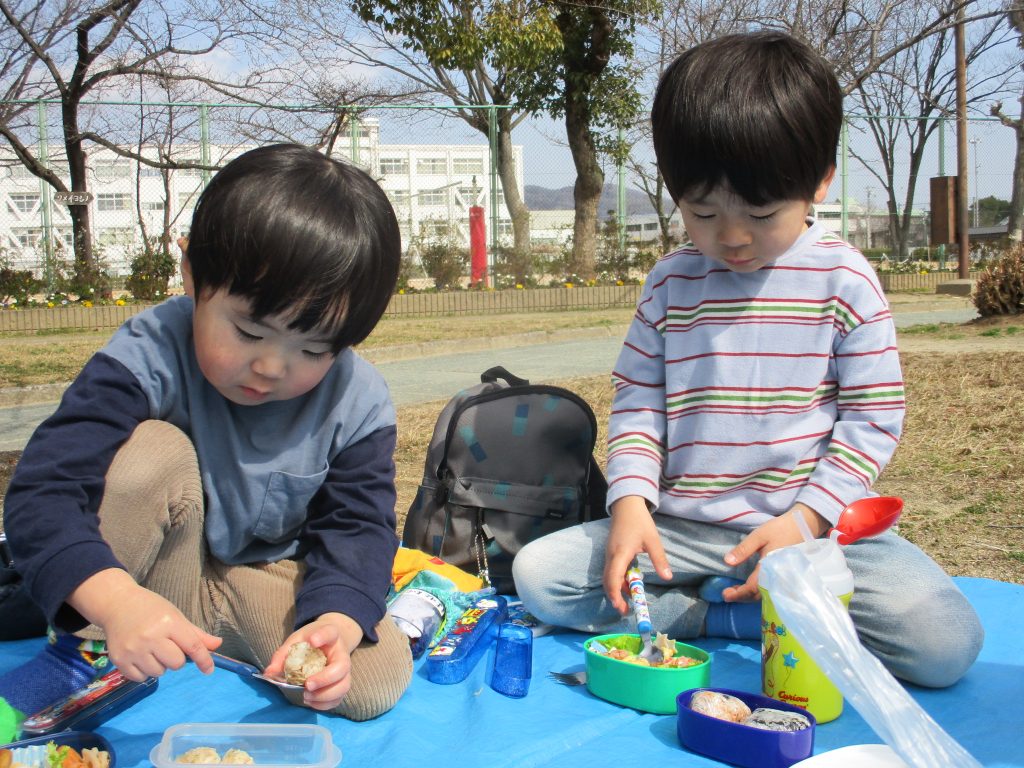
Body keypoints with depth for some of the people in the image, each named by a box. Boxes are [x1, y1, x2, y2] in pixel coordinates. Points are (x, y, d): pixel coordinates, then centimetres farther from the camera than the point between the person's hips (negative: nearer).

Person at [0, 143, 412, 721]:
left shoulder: (359, 404, -17)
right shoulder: (149, 357, -25)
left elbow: (357, 527, -13)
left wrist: (336, 623, -37)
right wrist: (116, 600, -53)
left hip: (269, 578, 3)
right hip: (150, 585, -2)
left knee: (380, 680, -21)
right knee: (155, 450, -31)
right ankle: (89, 649, -12)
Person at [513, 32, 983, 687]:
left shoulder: (842, 278, -4)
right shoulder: (671, 283, 4)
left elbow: (873, 417, -4)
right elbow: (638, 404, 6)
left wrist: (805, 520, -15)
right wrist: (630, 501, -10)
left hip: (812, 525, -2)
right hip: (683, 529, 3)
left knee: (946, 641, -25)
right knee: (538, 575, -13)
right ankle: (734, 614, -11)